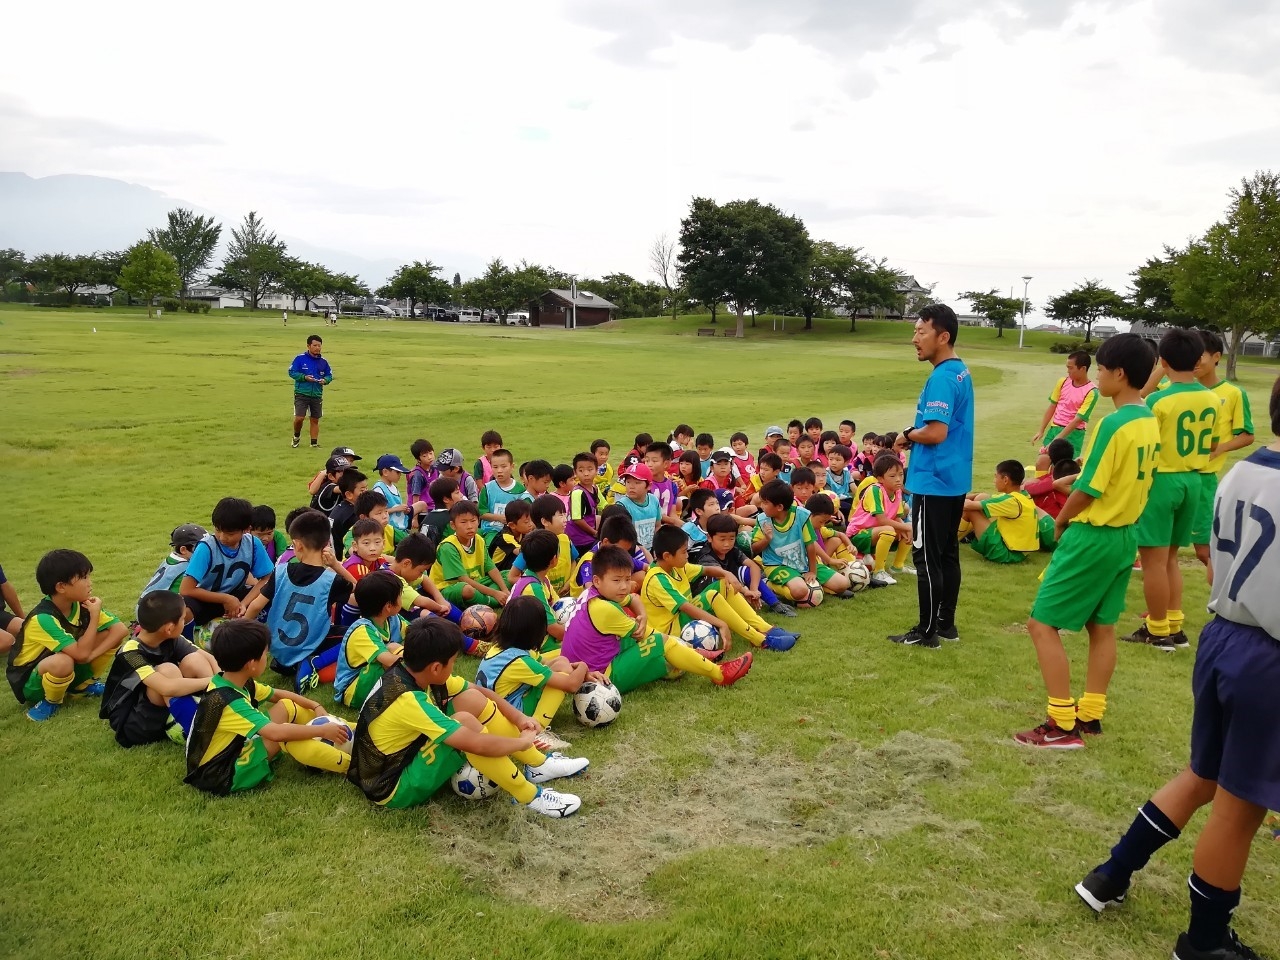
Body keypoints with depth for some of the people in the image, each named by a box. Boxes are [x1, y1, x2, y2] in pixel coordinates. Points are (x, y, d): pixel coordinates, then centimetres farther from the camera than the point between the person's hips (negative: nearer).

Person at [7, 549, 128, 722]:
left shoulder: (80, 604, -9)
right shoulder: (43, 618, -30)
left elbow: (120, 629, -13)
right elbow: (81, 654, -35)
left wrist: (89, 657, -26)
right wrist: (95, 616, -26)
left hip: (61, 674, 7)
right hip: (30, 682, -7)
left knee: (111, 635, -12)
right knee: (63, 662, -41)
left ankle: (83, 685, 7)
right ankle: (51, 701, -9)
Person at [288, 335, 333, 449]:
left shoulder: (323, 361, 7)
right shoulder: (300, 358, -4)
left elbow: (329, 375, 15)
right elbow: (292, 372, -3)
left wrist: (325, 380, -7)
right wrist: (305, 377, -16)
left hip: (317, 395, 4)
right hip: (301, 394, -3)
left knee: (315, 420, 7)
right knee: (299, 418, -10)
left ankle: (314, 443, 17)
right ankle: (296, 436, 18)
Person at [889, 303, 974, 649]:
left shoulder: (942, 378, -20)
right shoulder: (961, 372, 11)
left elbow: (935, 433, -27)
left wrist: (908, 434, -8)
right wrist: (917, 433, 7)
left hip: (933, 482, -10)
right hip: (955, 479, 10)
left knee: (926, 558, 0)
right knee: (947, 554, 16)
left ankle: (927, 631, 8)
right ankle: (946, 623, 25)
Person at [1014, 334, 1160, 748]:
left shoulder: (1114, 424, -22)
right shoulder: (1150, 423, 6)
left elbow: (1087, 490, -19)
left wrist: (1061, 523, -2)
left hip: (1092, 537, -9)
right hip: (1125, 535, 10)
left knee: (1042, 624, -3)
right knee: (1103, 627, 16)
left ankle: (1062, 726, 0)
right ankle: (1090, 714, 26)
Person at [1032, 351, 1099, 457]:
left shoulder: (1091, 392, -14)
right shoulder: (1063, 381, 2)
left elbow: (1078, 419, -17)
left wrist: (1057, 440, -21)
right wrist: (1041, 430, 5)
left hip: (1073, 434, -5)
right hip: (1054, 429, 5)